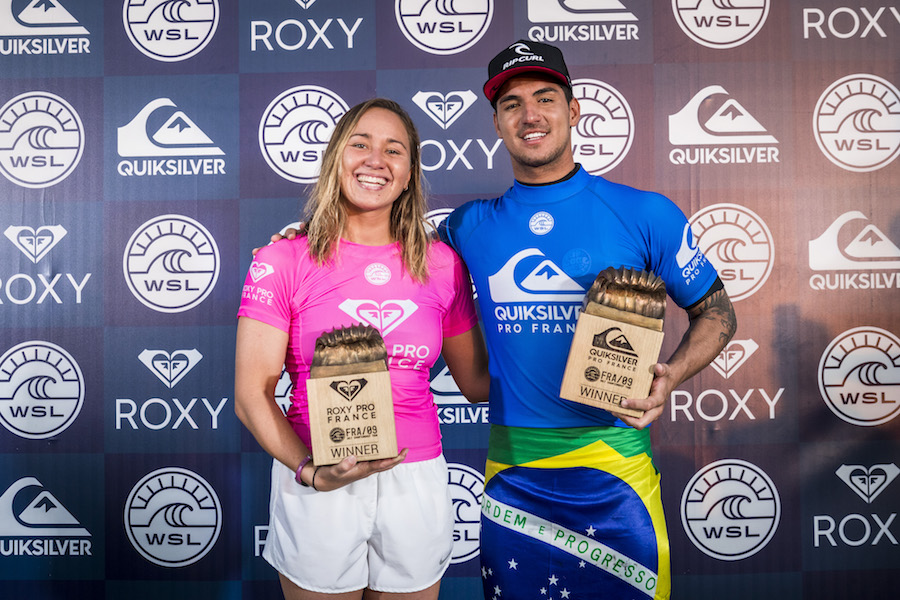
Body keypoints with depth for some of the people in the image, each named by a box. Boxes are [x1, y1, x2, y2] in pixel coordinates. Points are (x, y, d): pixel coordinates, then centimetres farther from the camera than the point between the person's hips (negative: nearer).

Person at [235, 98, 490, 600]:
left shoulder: (442, 264, 2)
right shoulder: (284, 261, -5)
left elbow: (478, 381, 7)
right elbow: (252, 394, -6)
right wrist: (311, 472, -20)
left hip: (416, 482, 2)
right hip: (315, 486, -2)